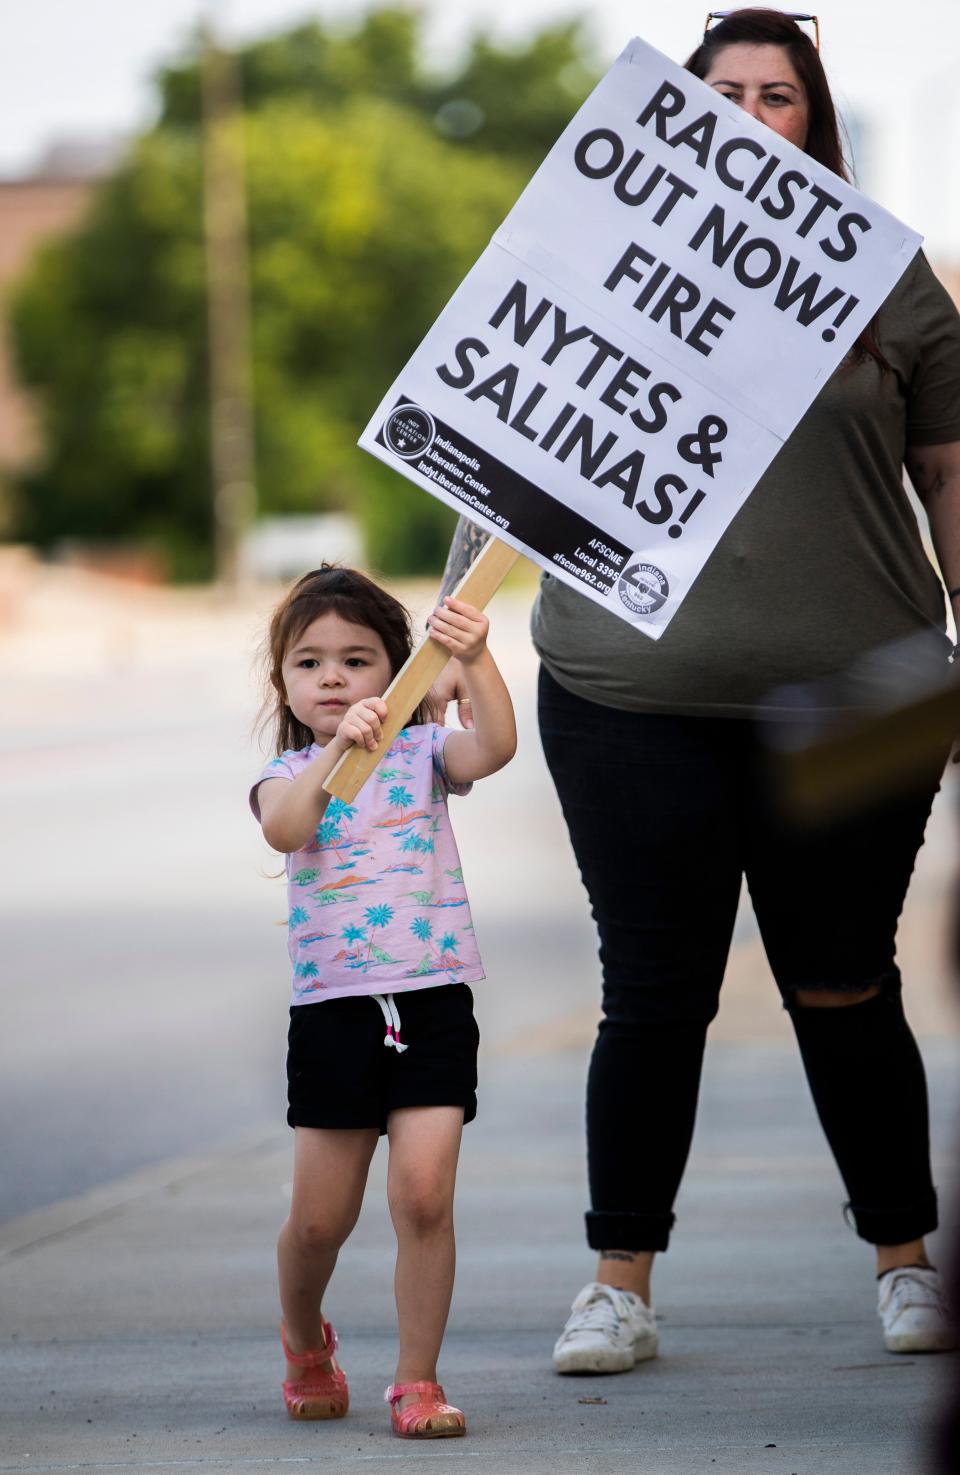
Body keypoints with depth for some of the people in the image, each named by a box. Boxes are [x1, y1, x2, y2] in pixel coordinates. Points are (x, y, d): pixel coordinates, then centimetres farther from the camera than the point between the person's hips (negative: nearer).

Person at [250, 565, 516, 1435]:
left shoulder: (421, 752, 5)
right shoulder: (289, 775, 4)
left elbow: (494, 749, -16)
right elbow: (284, 830, -20)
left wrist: (477, 662, -32)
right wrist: (337, 750, -34)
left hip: (433, 1003, 0)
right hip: (333, 1009, 1)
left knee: (424, 1197, -11)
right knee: (320, 1219, 7)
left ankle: (418, 1380, -1)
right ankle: (305, 1344, 35)